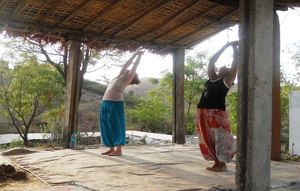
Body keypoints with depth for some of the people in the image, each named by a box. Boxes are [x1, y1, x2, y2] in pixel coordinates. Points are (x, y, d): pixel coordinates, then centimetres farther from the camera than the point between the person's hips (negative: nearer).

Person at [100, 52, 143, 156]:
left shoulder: (127, 79, 5)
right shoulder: (119, 77, 22)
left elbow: (135, 66, 9)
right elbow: (126, 65, 28)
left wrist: (139, 56, 19)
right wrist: (134, 55, 35)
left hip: (116, 104, -7)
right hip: (105, 104, 7)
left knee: (116, 126, -3)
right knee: (107, 127, 8)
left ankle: (118, 150, 2)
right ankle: (111, 148, 16)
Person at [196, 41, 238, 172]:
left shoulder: (227, 80, 4)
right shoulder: (211, 77, 18)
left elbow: (235, 63, 0)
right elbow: (212, 61, 21)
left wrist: (234, 47, 9)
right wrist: (226, 45, 25)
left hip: (217, 112, -6)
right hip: (202, 111, 6)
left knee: (220, 138, -2)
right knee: (208, 139, 10)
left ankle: (223, 164, 9)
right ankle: (216, 163, 21)